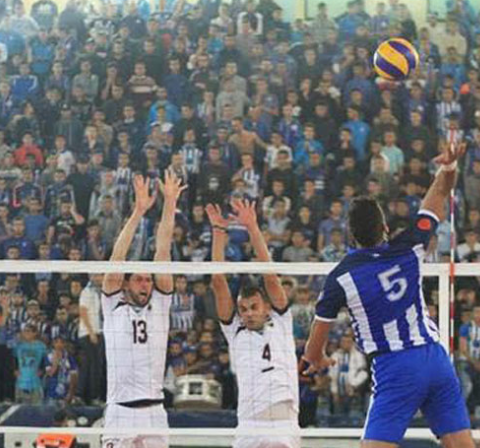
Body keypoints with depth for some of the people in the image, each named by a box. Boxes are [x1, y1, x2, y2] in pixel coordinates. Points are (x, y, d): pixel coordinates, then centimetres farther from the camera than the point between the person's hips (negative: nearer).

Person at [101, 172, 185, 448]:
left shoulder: (160, 303, 13)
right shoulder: (113, 305, 7)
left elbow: (163, 253, 6)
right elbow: (117, 257, -2)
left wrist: (170, 205, 1)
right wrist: (138, 212, -8)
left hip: (155, 412, 3)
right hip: (121, 412, -3)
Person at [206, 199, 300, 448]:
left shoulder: (281, 324, 16)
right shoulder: (234, 332, 18)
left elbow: (270, 277, 8)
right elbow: (219, 283, 12)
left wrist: (252, 228, 3)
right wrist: (219, 232, 9)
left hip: (284, 424, 0)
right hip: (249, 425, 0)